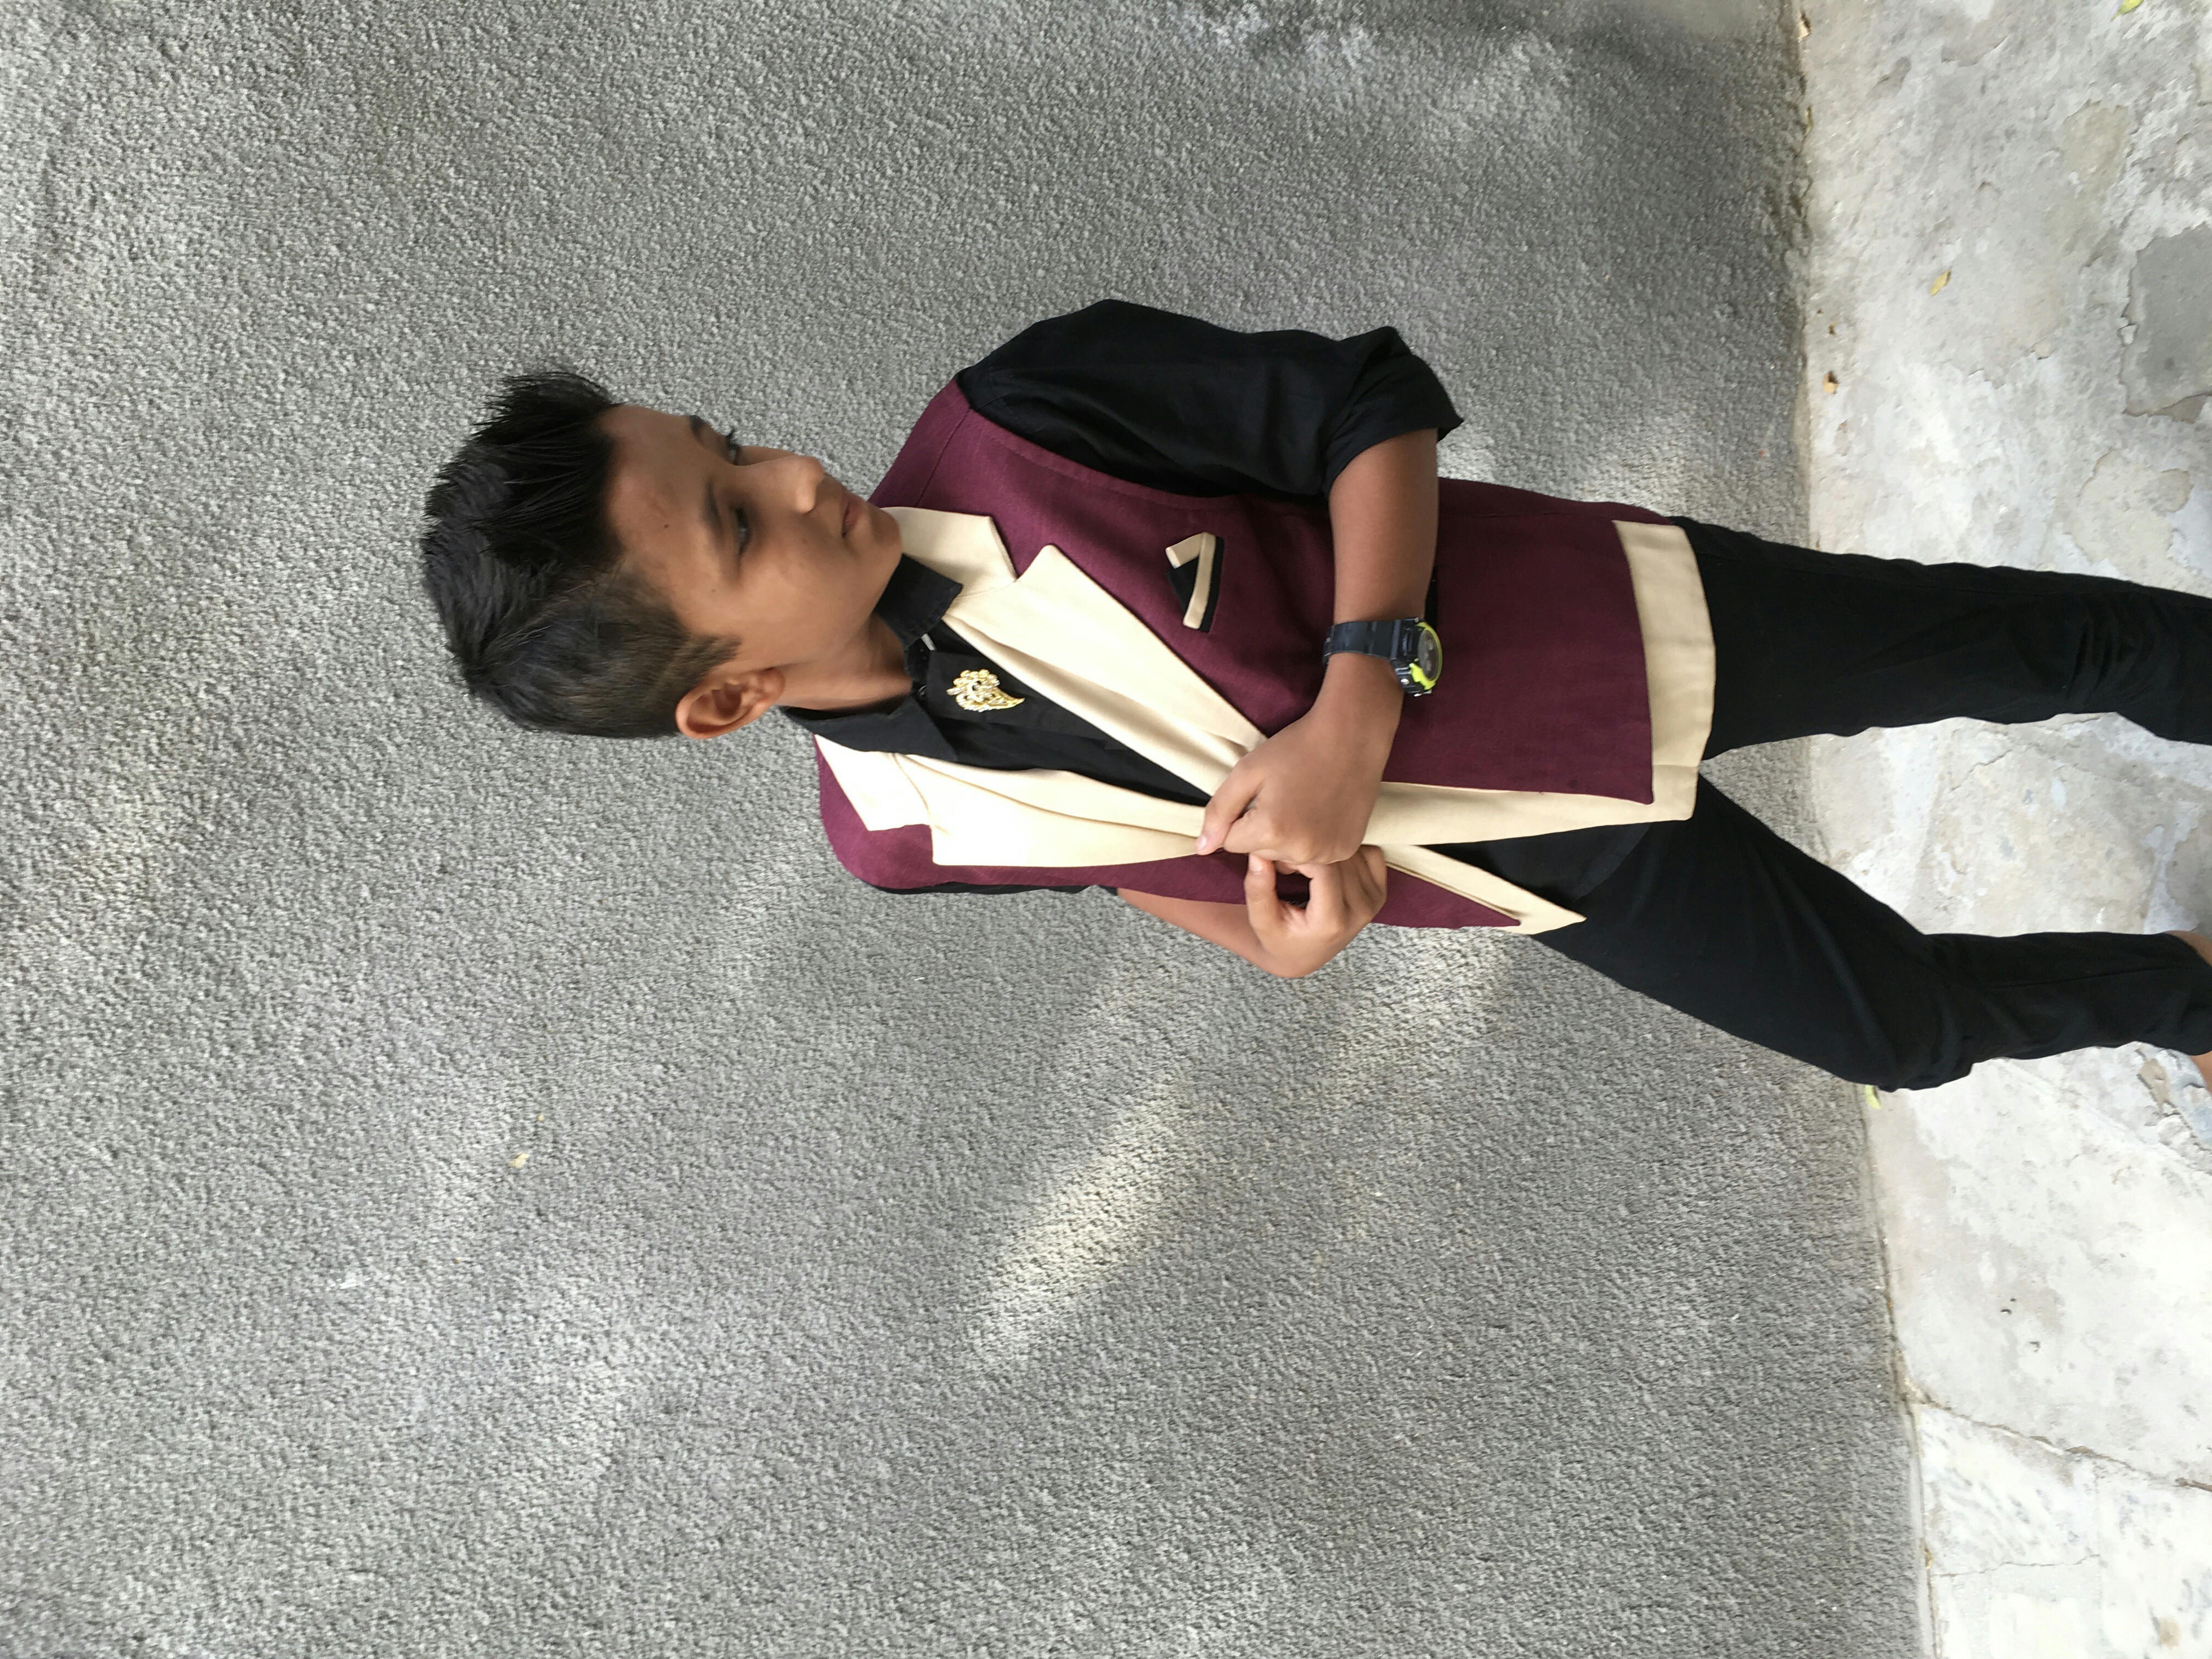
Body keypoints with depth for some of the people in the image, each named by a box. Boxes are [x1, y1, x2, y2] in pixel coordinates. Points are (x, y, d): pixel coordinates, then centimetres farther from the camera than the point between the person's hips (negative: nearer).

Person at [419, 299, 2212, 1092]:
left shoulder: (1017, 427, -24)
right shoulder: (903, 830, -17)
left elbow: (1372, 398, -17)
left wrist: (1358, 704, -28)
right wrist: (1284, 919, -20)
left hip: (1623, 618, 0)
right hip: (1582, 869, 1)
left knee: (1993, 635, 17)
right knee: (1915, 1022, 12)